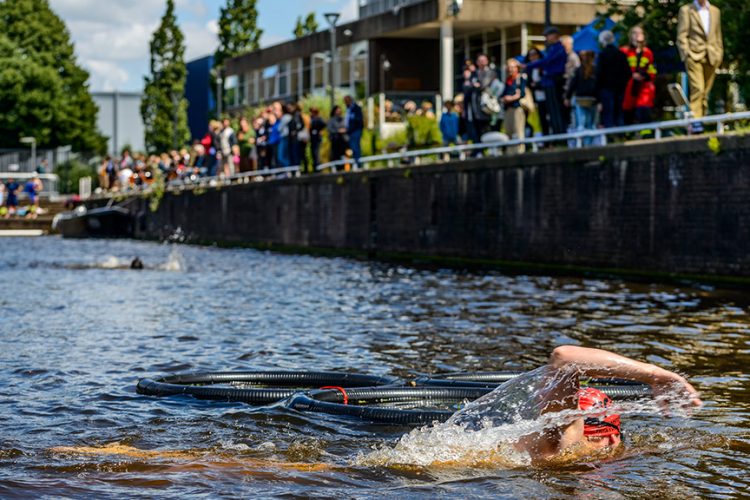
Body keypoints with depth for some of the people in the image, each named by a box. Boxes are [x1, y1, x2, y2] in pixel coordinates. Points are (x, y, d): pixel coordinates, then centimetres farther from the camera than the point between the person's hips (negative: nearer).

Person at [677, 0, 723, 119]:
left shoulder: (715, 11, 16)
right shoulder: (686, 10, 4)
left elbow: (718, 36, 19)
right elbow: (681, 36, -1)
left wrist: (719, 55, 10)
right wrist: (686, 54, -10)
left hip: (711, 57, 4)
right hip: (694, 55, -4)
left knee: (706, 91, 5)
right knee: (697, 89, -16)